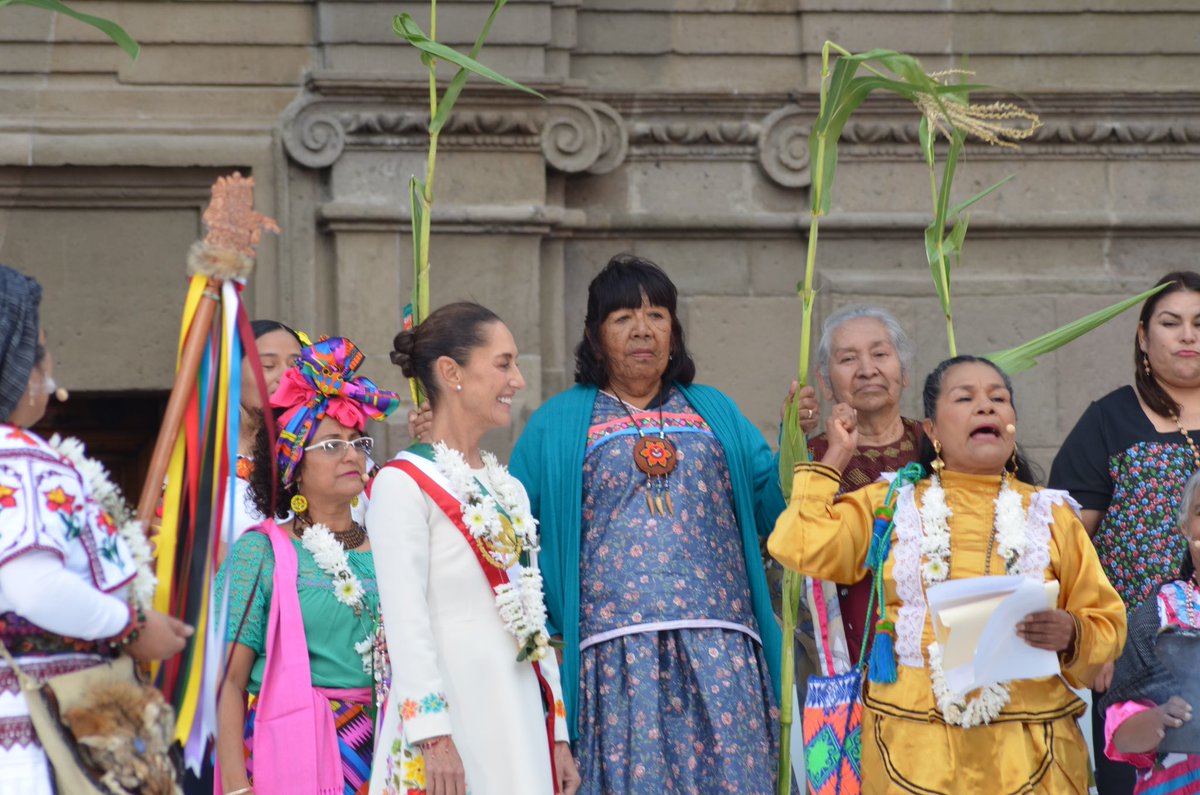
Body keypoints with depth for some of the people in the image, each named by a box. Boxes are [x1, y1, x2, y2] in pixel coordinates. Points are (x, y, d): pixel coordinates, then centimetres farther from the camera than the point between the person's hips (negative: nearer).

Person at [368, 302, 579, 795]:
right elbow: (405, 620, -14)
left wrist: (558, 735, 14)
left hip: (519, 718, 7)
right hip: (450, 718, -7)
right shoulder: (403, 484, -6)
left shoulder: (509, 490, 17)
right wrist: (432, 734, -21)